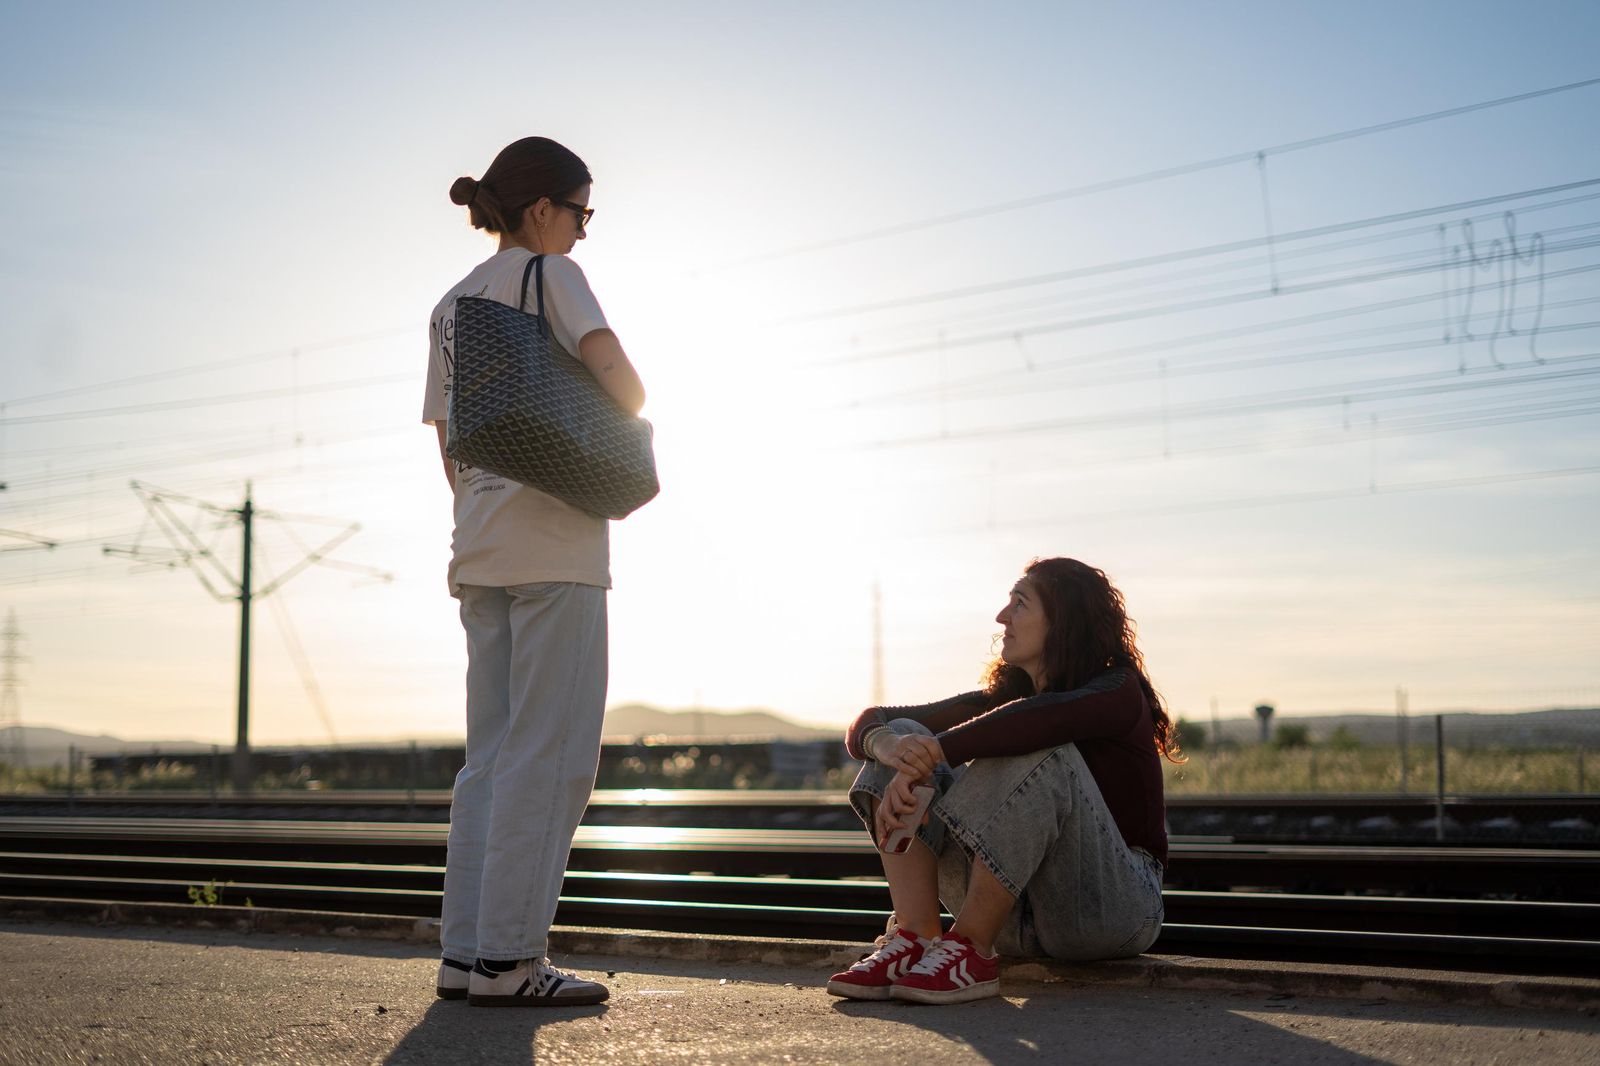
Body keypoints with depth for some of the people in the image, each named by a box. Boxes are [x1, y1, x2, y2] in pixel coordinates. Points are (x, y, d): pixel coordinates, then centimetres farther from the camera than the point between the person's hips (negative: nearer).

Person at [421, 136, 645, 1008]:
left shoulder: (450, 306, 19)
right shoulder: (552, 276, -3)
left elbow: (451, 453, 18)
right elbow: (620, 384, -17)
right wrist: (625, 420, 4)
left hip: (480, 544, 8)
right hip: (556, 542, -8)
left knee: (492, 754, 10)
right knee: (549, 752, -6)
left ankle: (465, 952, 9)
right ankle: (506, 958, -7)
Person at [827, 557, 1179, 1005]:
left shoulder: (1119, 692, -8)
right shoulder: (1002, 699, 10)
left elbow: (1036, 719, -33)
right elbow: (868, 722, -1)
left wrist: (930, 755, -34)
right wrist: (886, 744, -25)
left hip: (1116, 908, -5)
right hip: (1015, 914, 6)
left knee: (1038, 751, -31)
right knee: (902, 735, -7)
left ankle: (970, 952, -29)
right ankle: (914, 939, -24)